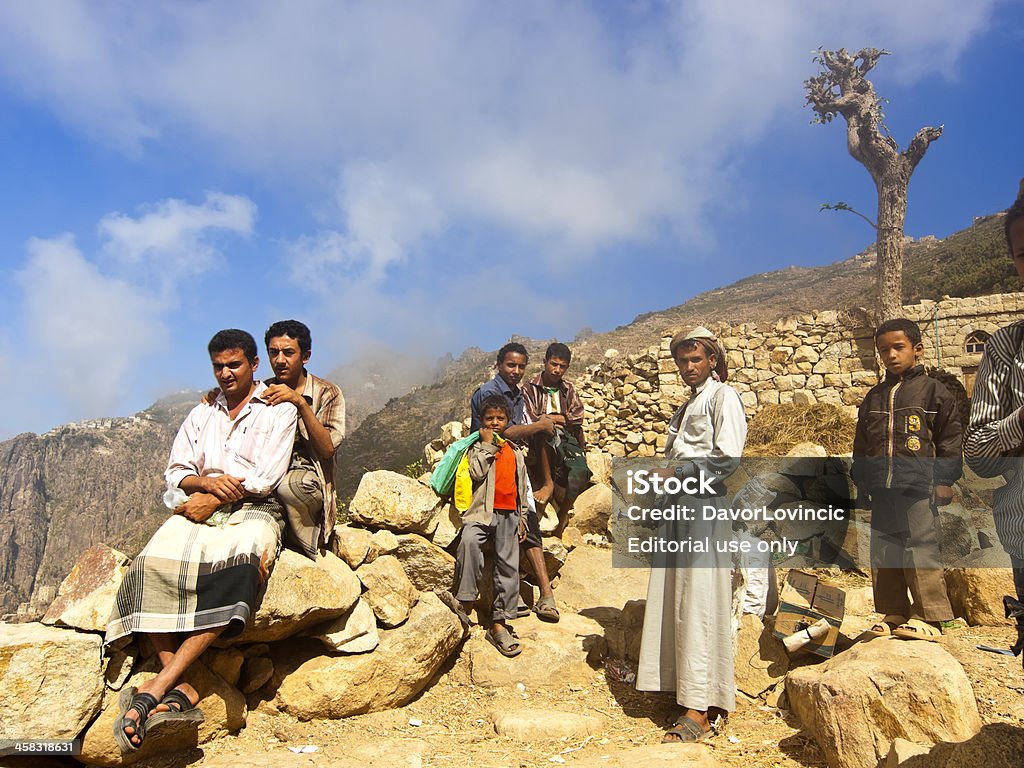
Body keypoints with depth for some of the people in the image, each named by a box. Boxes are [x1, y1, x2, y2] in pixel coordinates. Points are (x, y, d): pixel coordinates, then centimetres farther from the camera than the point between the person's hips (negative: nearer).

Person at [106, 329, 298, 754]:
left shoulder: (279, 410, 9)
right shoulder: (200, 415, 24)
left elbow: (265, 478, -2)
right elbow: (175, 473, 14)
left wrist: (213, 499, -7)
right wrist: (208, 481, -7)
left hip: (254, 511, -4)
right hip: (199, 510, 4)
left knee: (236, 567, -38)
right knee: (153, 564, -29)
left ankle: (158, 686, -37)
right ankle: (181, 689, -34)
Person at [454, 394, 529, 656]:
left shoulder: (515, 452, 20)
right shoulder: (478, 447, 8)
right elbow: (477, 472, -13)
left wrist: (522, 518, 18)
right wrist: (487, 444, -6)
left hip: (508, 515, 4)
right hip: (483, 511, -4)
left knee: (508, 566, -2)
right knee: (469, 540, -36)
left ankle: (499, 624, 5)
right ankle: (465, 601, -29)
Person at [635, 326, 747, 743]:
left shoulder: (723, 396, -2)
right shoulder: (686, 406, 23)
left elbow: (727, 458, -13)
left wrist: (677, 473, -11)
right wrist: (661, 478, 7)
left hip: (705, 508, -8)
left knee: (699, 603, -9)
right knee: (671, 602, 6)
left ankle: (701, 710, -5)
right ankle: (686, 691, 15)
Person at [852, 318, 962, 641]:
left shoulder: (933, 390, 2)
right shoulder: (873, 397, 15)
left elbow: (950, 439, 0)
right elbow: (861, 445, 20)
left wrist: (944, 481, -5)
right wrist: (861, 482, 15)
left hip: (919, 489, -5)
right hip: (881, 492, 5)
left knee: (920, 552, -8)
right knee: (883, 555, 8)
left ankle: (929, 618, 3)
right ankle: (894, 615, 18)